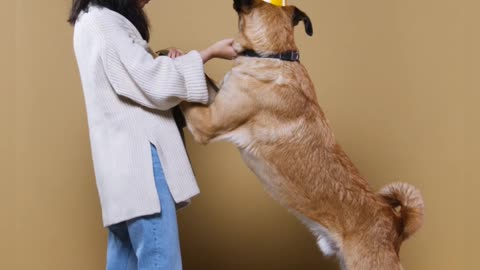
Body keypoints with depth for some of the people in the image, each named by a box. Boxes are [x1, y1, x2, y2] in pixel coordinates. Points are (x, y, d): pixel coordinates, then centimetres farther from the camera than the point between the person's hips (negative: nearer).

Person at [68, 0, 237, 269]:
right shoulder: (102, 22, -12)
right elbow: (154, 86, -14)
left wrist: (168, 65, 3)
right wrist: (209, 53, -6)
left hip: (126, 156, 10)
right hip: (136, 156, -10)